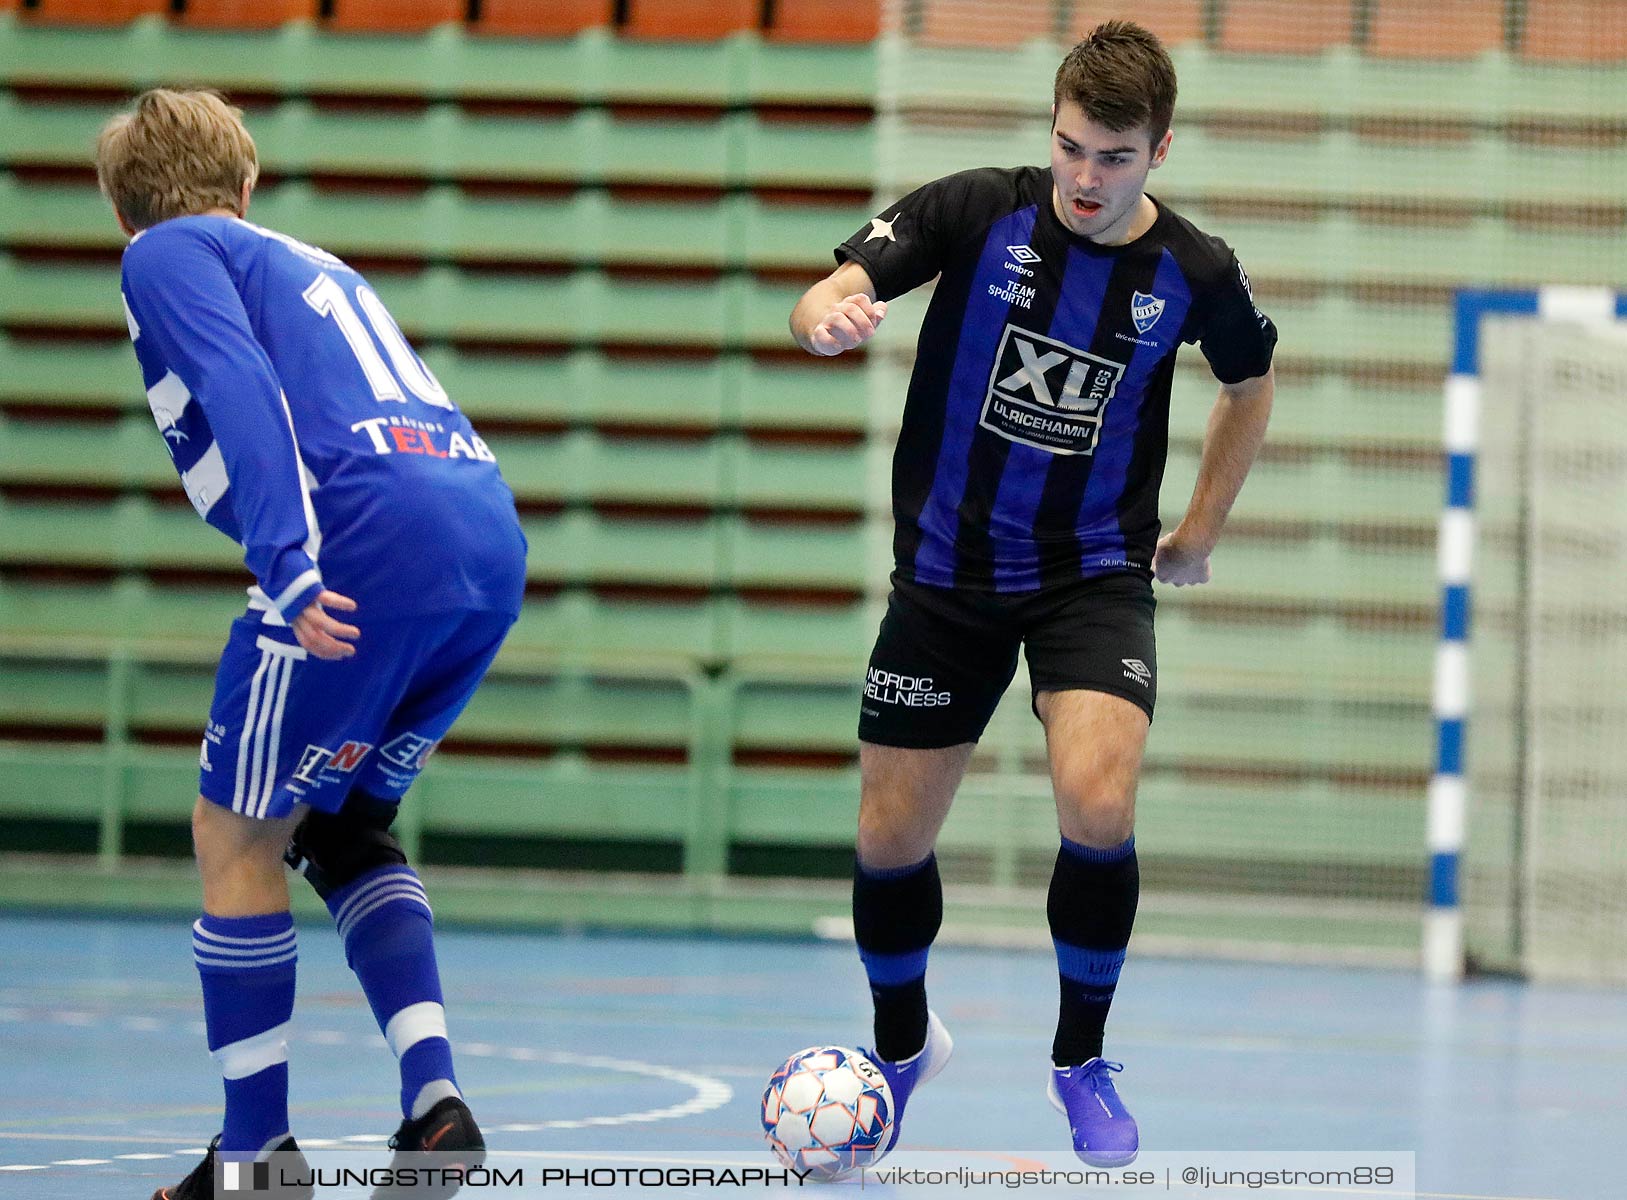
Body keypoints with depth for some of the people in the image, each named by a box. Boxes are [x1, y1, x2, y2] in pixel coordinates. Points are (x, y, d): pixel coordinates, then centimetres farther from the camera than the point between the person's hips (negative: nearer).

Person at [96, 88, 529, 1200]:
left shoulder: (164, 255, 11)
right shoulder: (311, 263, 33)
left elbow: (239, 390, -8)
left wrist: (289, 567, -18)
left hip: (372, 540, -7)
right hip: (493, 536, 7)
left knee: (236, 831, 7)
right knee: (342, 826, 23)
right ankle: (434, 1098, 8)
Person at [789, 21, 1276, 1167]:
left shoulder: (1196, 274, -9)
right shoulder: (976, 211, -13)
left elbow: (1251, 381, 13)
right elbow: (824, 299, -21)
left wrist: (1200, 531, 13)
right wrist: (827, 315, -44)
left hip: (1095, 571, -1)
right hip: (948, 567, 1)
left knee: (1099, 806, -24)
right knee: (891, 837, 5)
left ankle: (1082, 1059, 0)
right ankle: (903, 1044, 35)